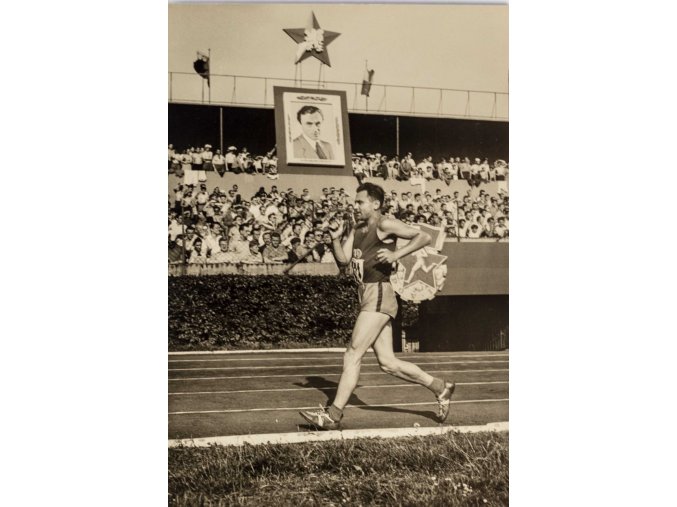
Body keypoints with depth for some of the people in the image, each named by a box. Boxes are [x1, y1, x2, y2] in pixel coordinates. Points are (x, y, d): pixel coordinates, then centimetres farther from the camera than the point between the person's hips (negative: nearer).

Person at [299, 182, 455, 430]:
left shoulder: (385, 225, -7)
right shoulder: (356, 230, 18)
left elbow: (424, 237, -13)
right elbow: (343, 259, 11)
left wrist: (395, 254, -21)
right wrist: (336, 238, -4)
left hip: (378, 294, -9)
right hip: (367, 296, 9)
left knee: (352, 356, -8)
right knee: (388, 362, 11)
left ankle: (333, 415, -4)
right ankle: (440, 387, 21)